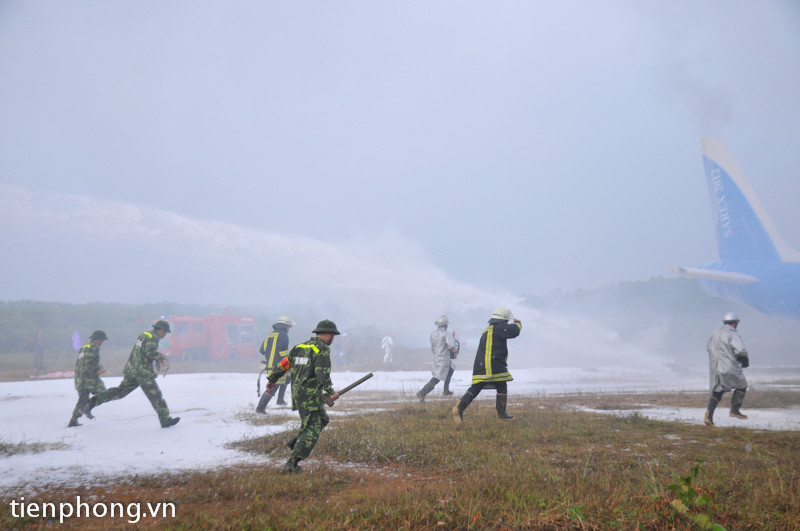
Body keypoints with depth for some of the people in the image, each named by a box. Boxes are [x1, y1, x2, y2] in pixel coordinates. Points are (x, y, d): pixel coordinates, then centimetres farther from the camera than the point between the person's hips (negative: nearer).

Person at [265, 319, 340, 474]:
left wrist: (272, 379, 28)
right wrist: (331, 392, -15)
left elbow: (284, 364, 18)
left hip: (297, 393, 9)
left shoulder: (300, 347, 14)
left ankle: (296, 443, 15)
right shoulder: (323, 349, -10)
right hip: (311, 395, -9)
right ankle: (291, 464, -8)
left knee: (322, 420, 22)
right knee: (312, 431, -3)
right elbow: (322, 374, -21)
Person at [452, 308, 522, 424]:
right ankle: (501, 414, 14)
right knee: (502, 387, 8)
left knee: (475, 388, 4)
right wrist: (518, 323, 11)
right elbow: (514, 331, -10)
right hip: (493, 365, -8)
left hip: (480, 365, 8)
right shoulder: (497, 328, -6)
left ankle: (459, 407, -14)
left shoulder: (488, 330, 23)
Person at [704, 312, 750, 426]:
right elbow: (741, 350, -21)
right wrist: (745, 361, -2)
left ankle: (708, 415, -2)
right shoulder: (733, 334, -11)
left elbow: (708, 348, 19)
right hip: (729, 368, -6)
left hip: (715, 369, 6)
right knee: (741, 386, 19)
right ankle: (734, 410, 15)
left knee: (716, 392, 13)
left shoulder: (715, 334, 10)